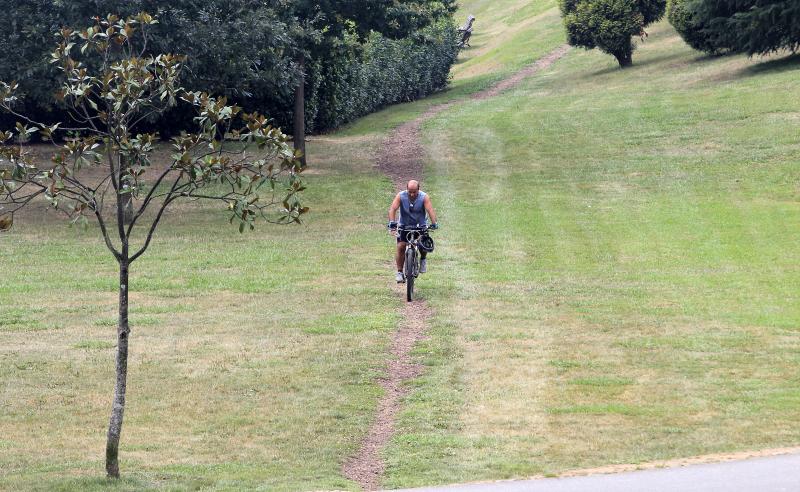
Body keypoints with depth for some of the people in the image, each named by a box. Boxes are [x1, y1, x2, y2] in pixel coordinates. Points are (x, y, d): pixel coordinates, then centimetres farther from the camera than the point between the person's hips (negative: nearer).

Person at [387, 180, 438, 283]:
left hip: (420, 226, 0)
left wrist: (434, 223, -44)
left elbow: (430, 210, -28)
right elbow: (392, 209, -26)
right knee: (401, 246, -13)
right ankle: (399, 272, -4)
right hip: (404, 225, 0)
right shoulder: (401, 196, -18)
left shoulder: (424, 197, -19)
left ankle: (423, 259, 19)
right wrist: (392, 223, -41)